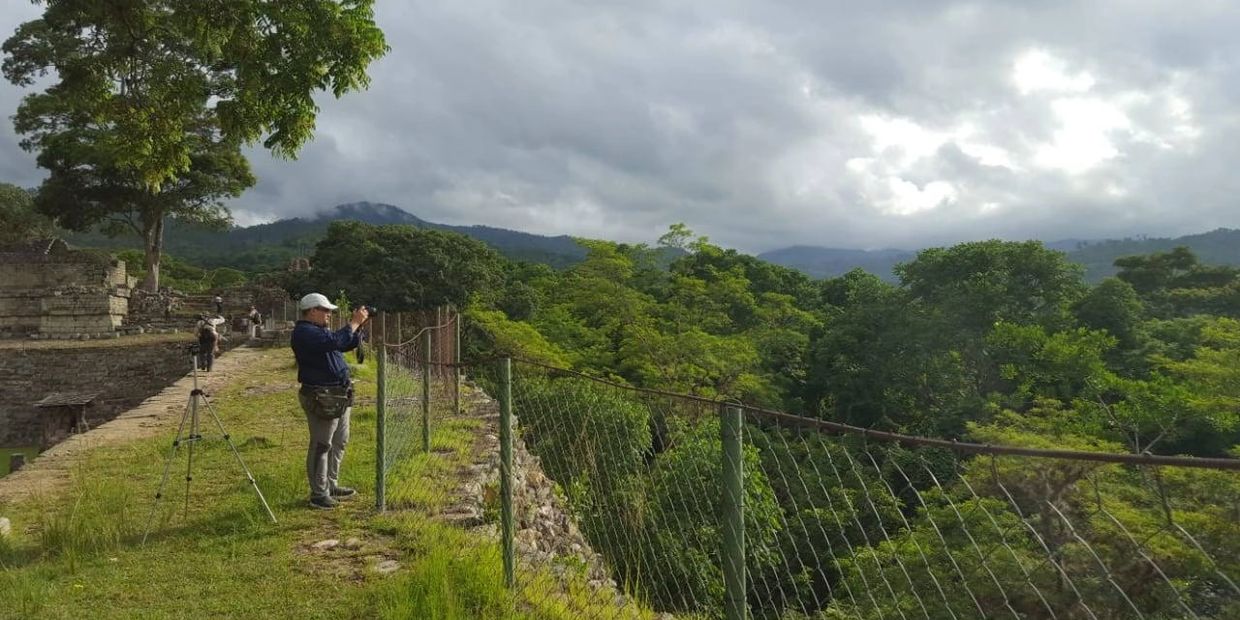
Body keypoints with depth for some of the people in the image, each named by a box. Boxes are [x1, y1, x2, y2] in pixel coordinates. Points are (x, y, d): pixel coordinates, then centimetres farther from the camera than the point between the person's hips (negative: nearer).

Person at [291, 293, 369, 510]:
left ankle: (331, 485, 27)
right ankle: (319, 493, 1)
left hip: (339, 396, 11)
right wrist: (354, 323, -19)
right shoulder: (304, 332, -14)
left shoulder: (318, 330, 18)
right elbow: (335, 341, -29)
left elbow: (347, 344, 21)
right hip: (321, 398, -11)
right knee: (321, 445, -5)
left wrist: (358, 325, 7)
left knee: (339, 443, 17)